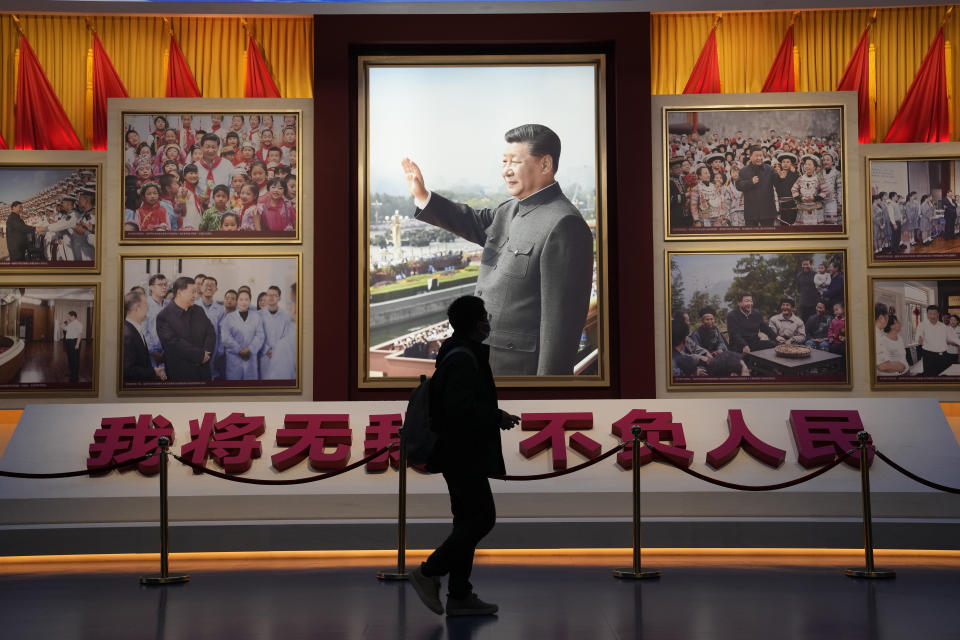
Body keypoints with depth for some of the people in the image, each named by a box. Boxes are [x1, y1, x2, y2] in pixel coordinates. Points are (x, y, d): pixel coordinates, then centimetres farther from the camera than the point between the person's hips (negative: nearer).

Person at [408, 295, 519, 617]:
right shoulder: (463, 359, -17)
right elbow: (461, 407, -26)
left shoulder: (458, 354, 16)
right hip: (464, 455, -11)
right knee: (482, 518, -7)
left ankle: (459, 595, 16)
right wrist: (497, 417, -15)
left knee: (469, 520, 12)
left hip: (460, 454, 11)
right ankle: (429, 572, -1)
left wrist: (493, 416, 17)